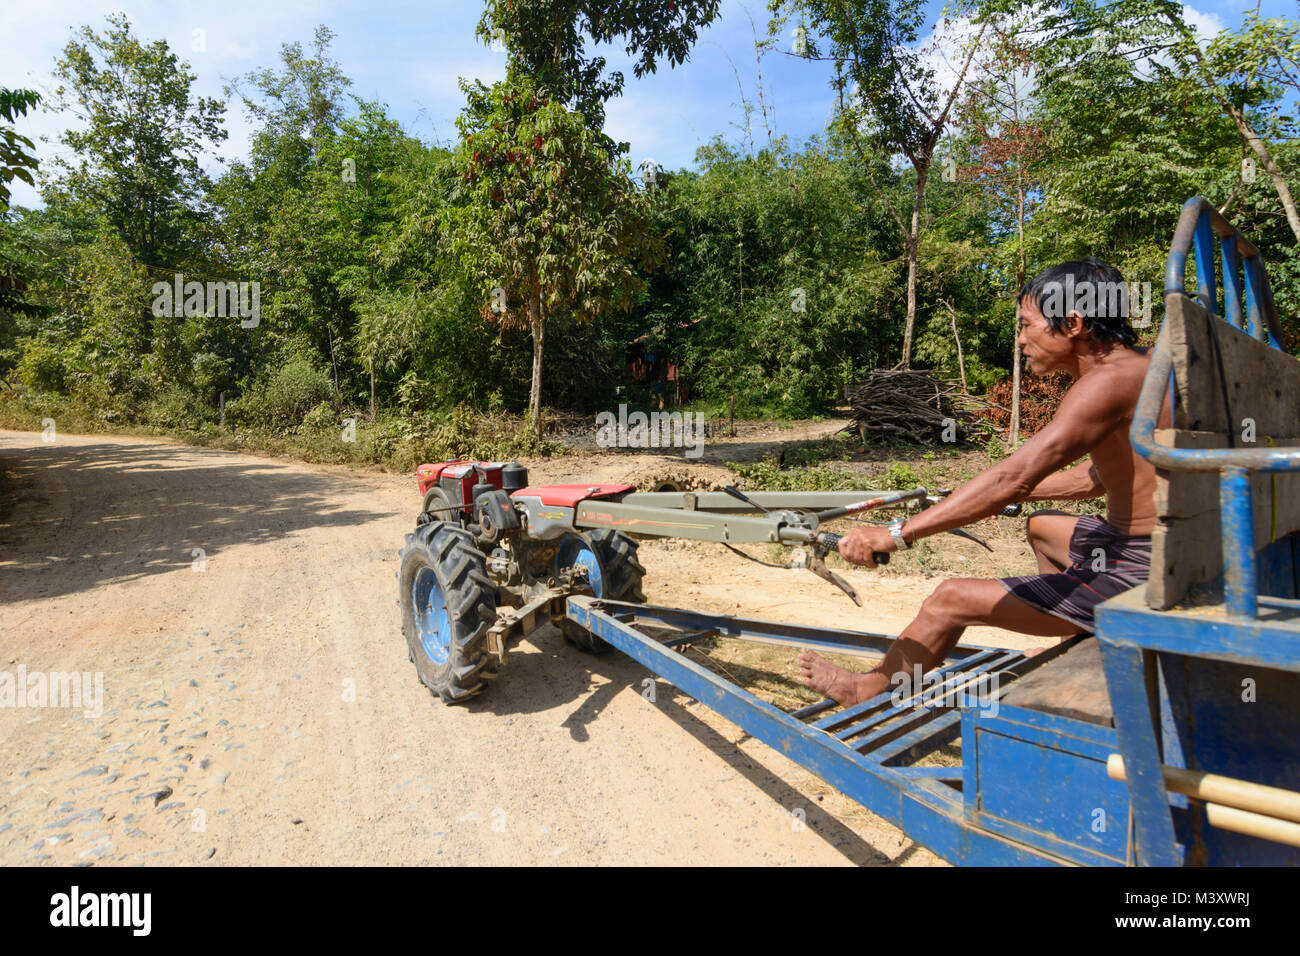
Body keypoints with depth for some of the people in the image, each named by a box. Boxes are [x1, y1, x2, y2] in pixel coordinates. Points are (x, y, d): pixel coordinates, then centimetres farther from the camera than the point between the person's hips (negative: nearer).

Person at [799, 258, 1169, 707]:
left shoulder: (1112, 380, -22)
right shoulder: (1134, 366, 9)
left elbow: (1013, 478, -31)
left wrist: (897, 533, -31)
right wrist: (984, 497, 20)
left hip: (1139, 578, -10)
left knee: (953, 599, -7)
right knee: (1041, 525, 34)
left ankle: (864, 692, 15)